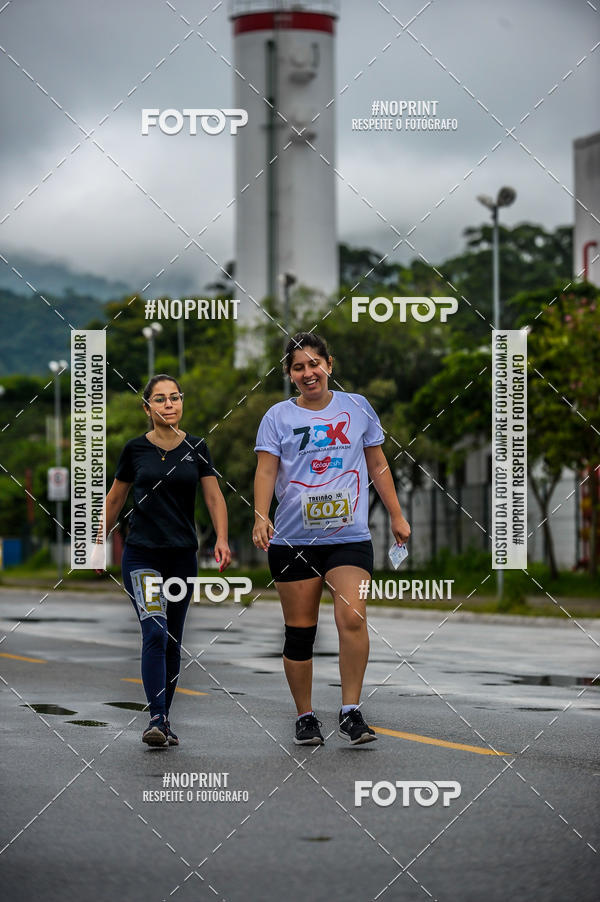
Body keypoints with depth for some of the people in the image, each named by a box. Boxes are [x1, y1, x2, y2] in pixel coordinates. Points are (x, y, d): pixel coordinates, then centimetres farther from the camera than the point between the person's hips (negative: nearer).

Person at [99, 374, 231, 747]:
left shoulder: (196, 448, 3)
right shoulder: (136, 449, 0)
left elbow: (214, 497, 2)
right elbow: (115, 500, 11)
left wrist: (222, 539, -12)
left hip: (183, 556, 2)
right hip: (142, 554, -2)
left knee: (172, 642, 8)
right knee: (155, 633, -17)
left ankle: (165, 718, 18)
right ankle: (156, 718, -20)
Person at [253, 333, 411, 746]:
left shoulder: (357, 406, 10)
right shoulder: (278, 417, 5)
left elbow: (377, 464, 17)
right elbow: (266, 471, -3)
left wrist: (396, 515, 17)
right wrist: (260, 518, -19)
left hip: (350, 537, 0)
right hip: (292, 540, 0)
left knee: (353, 618, -18)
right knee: (300, 632, 4)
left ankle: (351, 713, -10)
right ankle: (306, 717, 17)